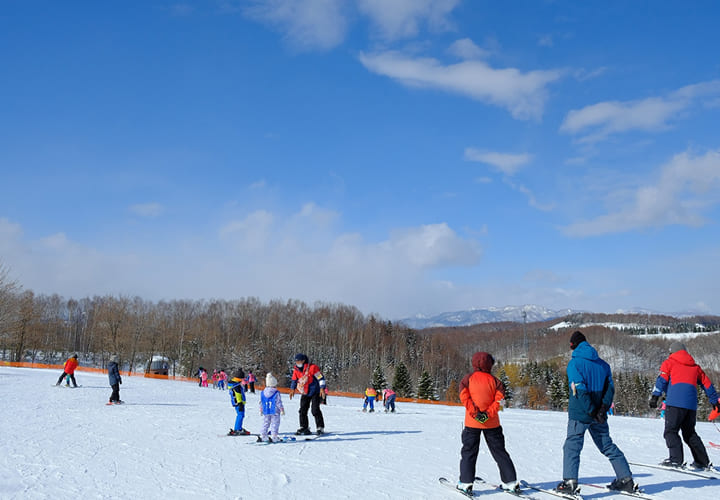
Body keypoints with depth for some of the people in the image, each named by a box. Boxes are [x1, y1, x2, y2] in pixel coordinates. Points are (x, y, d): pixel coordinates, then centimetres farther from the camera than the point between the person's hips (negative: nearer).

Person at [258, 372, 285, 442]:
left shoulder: (263, 392, 3)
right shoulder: (276, 393, -13)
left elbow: (261, 403, 10)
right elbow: (279, 403, -11)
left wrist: (261, 410, 20)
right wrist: (282, 410, -2)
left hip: (266, 412, 5)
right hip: (275, 411, -5)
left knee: (265, 423, 14)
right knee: (275, 423, 1)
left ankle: (263, 436, 13)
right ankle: (274, 436, -3)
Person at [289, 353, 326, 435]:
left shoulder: (312, 367, -19)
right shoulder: (296, 369, -1)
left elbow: (320, 377, -15)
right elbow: (294, 380, 18)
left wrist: (322, 388, -18)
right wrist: (292, 389, 16)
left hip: (315, 392, -6)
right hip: (305, 393, 6)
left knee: (315, 410, -13)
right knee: (302, 411, 3)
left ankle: (320, 428, -5)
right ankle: (304, 428, 15)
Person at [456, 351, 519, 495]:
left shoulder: (468, 379, -1)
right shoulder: (494, 380, 1)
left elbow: (464, 397, -12)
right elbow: (499, 398, -9)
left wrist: (475, 412, -14)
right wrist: (488, 413, -13)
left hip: (472, 422, -1)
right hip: (492, 423, 1)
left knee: (469, 452, 7)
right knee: (499, 451, 11)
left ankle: (466, 483, 3)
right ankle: (511, 482, 13)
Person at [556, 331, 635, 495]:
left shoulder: (574, 363, -9)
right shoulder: (602, 363, 10)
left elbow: (580, 391, -17)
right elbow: (610, 387, 4)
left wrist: (593, 412, -14)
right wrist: (603, 407, -5)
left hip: (579, 414, -5)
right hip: (598, 416, 6)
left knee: (572, 446, -1)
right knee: (607, 446, 15)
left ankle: (570, 482, -9)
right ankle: (626, 479, 16)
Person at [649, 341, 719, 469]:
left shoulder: (669, 362, 12)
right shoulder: (695, 366, 25)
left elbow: (662, 379, -3)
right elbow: (707, 384, 30)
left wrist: (655, 396, -10)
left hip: (675, 402, -5)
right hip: (691, 404, 5)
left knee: (670, 431, -6)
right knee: (690, 433, 17)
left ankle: (676, 459, -20)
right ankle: (703, 461, 16)